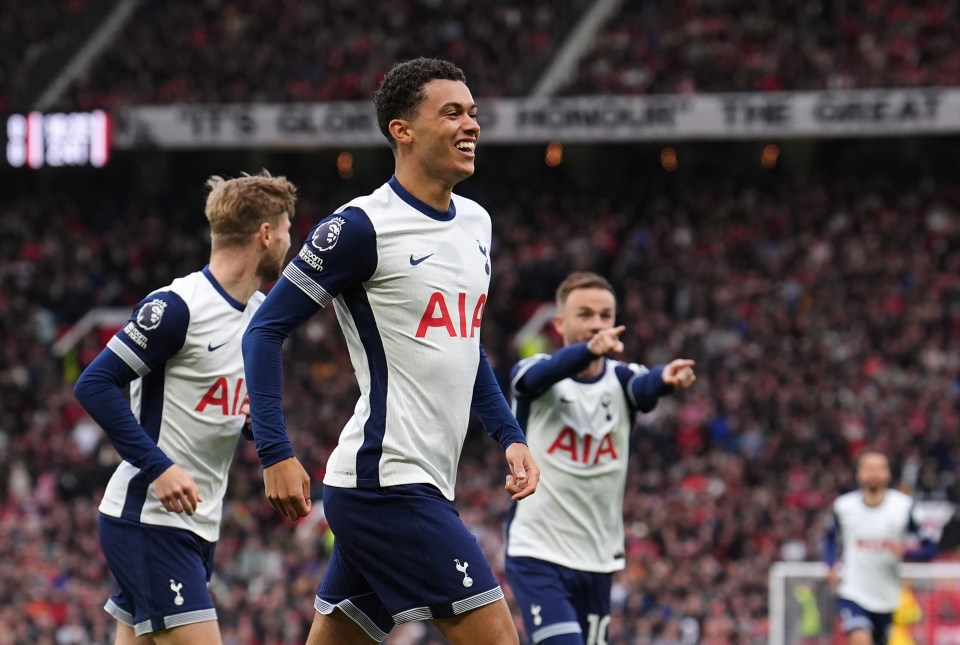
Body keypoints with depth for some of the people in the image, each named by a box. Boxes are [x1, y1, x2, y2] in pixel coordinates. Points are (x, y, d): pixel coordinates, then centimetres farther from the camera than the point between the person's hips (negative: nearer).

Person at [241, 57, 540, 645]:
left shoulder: (476, 223, 15)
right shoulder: (363, 227, -11)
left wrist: (510, 436, 17)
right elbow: (267, 329, -9)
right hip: (388, 480, -9)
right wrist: (277, 453, -17)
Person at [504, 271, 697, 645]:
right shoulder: (533, 375, -5)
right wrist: (589, 350, -53)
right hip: (537, 555, -4)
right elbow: (547, 372, -30)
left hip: (597, 560, 4)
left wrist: (666, 378, -49)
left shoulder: (621, 380, 0)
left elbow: (645, 386, -23)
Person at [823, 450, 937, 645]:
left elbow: (930, 547, -3)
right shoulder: (843, 506, -4)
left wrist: (905, 552, -23)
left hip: (889, 598, 2)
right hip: (853, 593, -2)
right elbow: (830, 537, 17)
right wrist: (831, 567, -1)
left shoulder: (905, 506, -7)